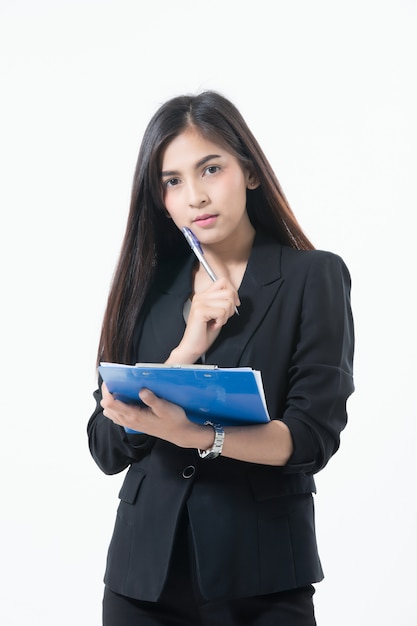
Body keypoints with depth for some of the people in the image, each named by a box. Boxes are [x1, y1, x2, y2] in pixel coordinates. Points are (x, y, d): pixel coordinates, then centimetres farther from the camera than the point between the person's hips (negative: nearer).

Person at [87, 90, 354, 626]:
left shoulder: (314, 277, -3)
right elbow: (107, 449, -2)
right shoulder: (147, 285, 4)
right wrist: (185, 352, -15)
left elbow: (313, 436, -12)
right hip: (147, 569, 3)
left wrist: (196, 435, -28)